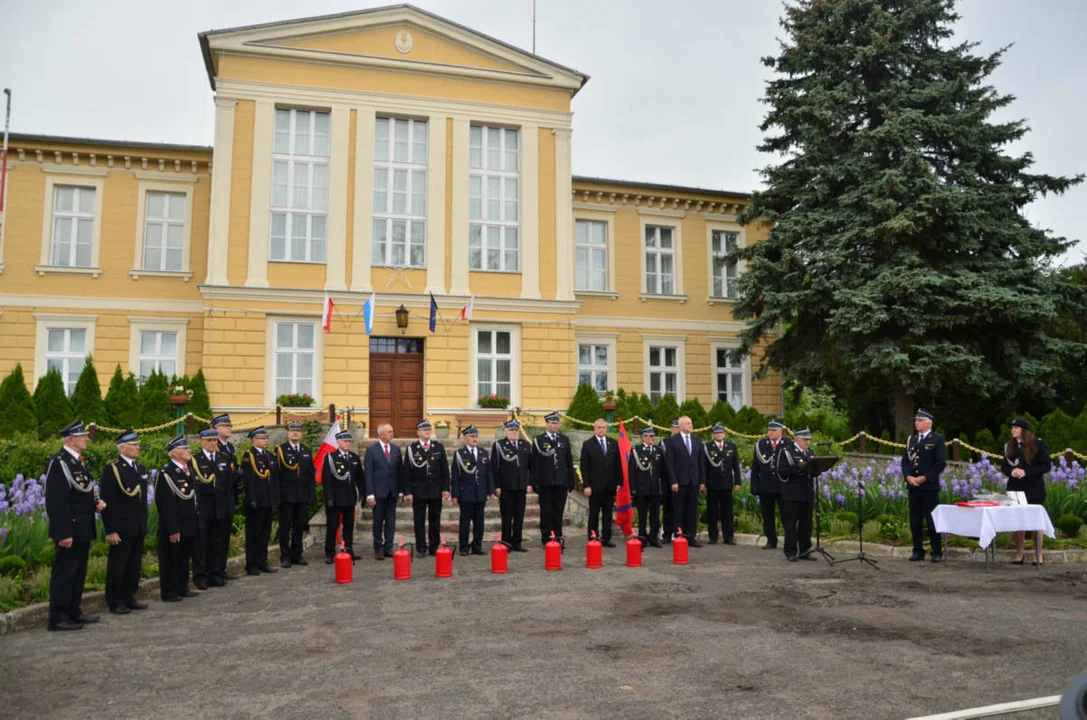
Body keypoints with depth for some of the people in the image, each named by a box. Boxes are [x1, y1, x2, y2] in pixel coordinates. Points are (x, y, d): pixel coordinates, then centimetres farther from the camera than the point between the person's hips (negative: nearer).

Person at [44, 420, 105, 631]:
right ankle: (58, 618, 5)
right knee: (64, 573, -3)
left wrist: (96, 503, 5)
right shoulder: (58, 462, -16)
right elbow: (54, 501, -20)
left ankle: (74, 613, 25)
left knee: (78, 573, 16)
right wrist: (63, 533, -23)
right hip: (70, 531, -10)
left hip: (83, 530, 10)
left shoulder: (77, 461, 14)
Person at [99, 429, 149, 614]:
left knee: (134, 565, 13)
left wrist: (144, 524, 14)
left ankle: (129, 598, 23)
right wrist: (111, 530, -18)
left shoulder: (140, 468, 13)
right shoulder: (112, 469, -11)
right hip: (121, 528, -7)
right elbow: (107, 501, -14)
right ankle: (115, 602, 13)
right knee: (117, 565, 2)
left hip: (138, 528, 7)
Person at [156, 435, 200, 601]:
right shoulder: (166, 473, -16)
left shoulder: (189, 469, 11)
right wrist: (172, 529, -20)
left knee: (184, 559, 17)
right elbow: (166, 504, -19)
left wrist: (196, 523, 13)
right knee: (170, 561, 4)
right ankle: (168, 593, 14)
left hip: (189, 526, 8)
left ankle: (182, 589, 28)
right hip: (174, 527, -8)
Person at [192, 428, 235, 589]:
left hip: (221, 509, 4)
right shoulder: (194, 460, -4)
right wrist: (195, 508, -15)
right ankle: (200, 576, 12)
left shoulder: (225, 459, 10)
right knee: (201, 544, 3)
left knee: (218, 544, 10)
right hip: (202, 510, -4)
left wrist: (231, 506, 4)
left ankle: (216, 574, 19)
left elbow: (230, 484, 9)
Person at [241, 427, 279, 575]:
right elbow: (248, 479, -14)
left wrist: (276, 498, 11)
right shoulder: (248, 456, -8)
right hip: (255, 502, -7)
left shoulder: (269, 456, 15)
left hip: (268, 501, 7)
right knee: (253, 533, 0)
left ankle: (262, 562, 21)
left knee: (265, 533, 12)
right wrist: (252, 500, -19)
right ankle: (251, 565, 7)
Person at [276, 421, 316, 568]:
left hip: (302, 495, 4)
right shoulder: (280, 450, 0)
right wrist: (276, 494, -13)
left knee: (299, 527, 9)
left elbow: (311, 474, 12)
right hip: (286, 495, -4)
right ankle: (285, 557, 7)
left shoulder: (307, 451, 14)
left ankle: (297, 555, 17)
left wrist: (312, 494, 6)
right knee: (285, 527, 1)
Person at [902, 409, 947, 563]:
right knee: (915, 520, 7)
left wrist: (924, 478, -14)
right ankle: (918, 551, 14)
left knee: (932, 520, -2)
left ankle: (937, 552, 8)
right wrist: (908, 476, -3)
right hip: (913, 486, 5)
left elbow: (941, 463, -8)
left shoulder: (937, 439, -1)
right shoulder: (911, 439, 15)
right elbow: (905, 460, 15)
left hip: (930, 486, -5)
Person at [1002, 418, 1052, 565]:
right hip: (1015, 489, 4)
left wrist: (1026, 472, -19)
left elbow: (1047, 466, -8)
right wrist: (1011, 471, -12)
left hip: (1034, 489, -4)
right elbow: (1005, 467, 12)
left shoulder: (1038, 444, -6)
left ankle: (1038, 555, 13)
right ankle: (1019, 554, 14)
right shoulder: (1009, 446, 7)